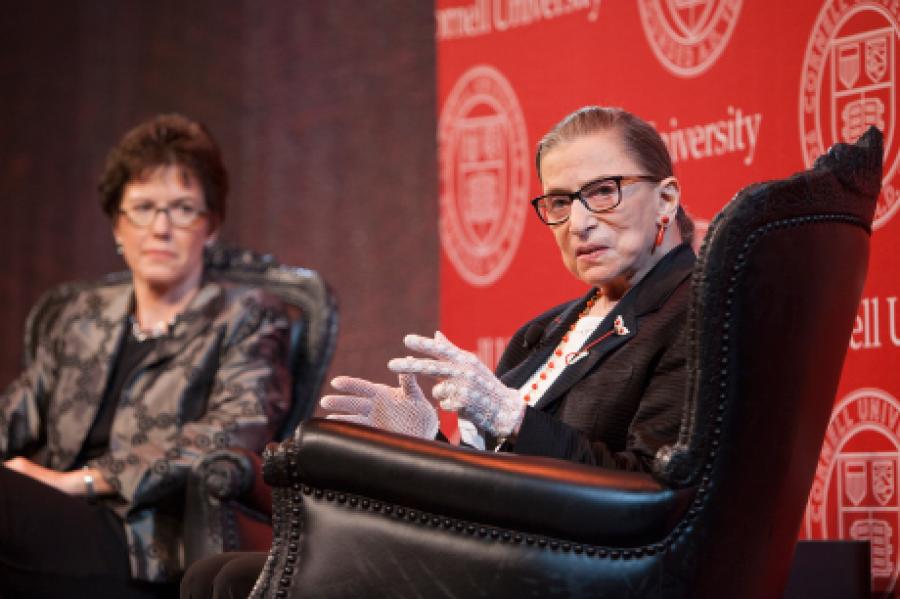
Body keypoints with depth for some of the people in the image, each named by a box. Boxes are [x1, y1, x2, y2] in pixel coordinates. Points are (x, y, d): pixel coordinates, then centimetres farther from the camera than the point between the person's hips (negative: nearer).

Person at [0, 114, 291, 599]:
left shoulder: (247, 318, 11)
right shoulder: (83, 316, 27)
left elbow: (237, 433, -7)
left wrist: (85, 479, -14)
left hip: (148, 558, -5)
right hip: (56, 530, 5)